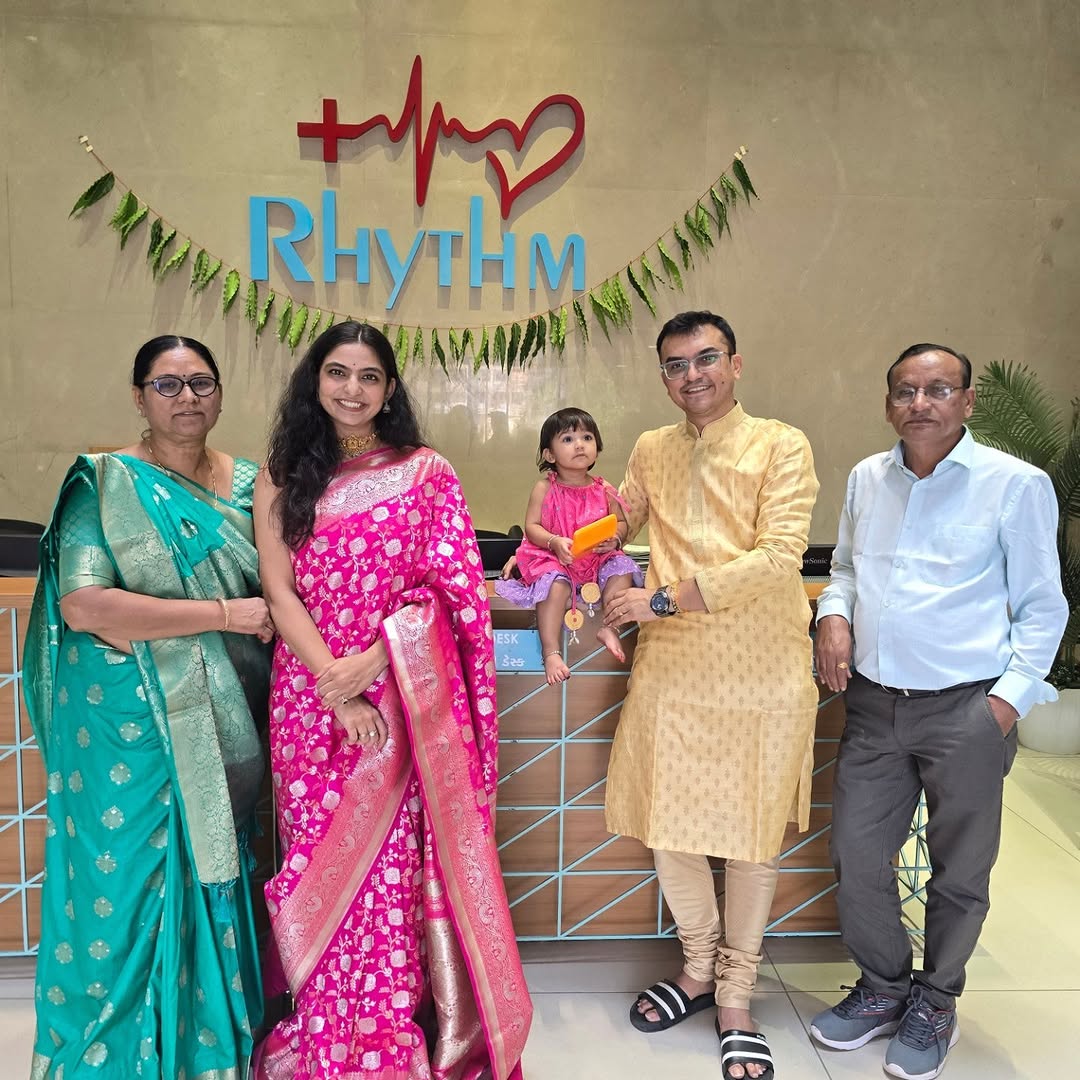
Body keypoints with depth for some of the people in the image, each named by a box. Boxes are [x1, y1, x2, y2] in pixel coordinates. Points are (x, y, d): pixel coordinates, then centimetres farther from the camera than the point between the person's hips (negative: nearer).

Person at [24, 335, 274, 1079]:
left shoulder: (249, 483, 8)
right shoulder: (104, 483, -4)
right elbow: (82, 605, -16)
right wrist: (223, 613, -17)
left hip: (223, 730, 4)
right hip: (129, 731, -4)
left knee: (213, 887, 12)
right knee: (127, 889, 5)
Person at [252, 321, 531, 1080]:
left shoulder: (426, 472, 3)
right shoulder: (282, 478, 7)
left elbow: (448, 589, -4)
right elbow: (280, 592, -1)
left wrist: (372, 661, -16)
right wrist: (335, 690, -12)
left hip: (404, 698, -1)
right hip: (310, 697, 2)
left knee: (396, 867, 1)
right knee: (324, 869, 8)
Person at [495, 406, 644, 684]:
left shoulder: (603, 489, 4)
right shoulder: (545, 488, -2)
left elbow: (621, 522, 11)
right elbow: (531, 526, -5)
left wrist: (614, 539, -13)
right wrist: (554, 542, -24)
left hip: (597, 558, 4)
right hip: (554, 559, -3)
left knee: (622, 567, -21)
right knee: (555, 583, -33)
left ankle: (609, 628, -17)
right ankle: (551, 652, -30)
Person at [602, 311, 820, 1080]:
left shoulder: (781, 446, -4)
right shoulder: (651, 451, 10)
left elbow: (779, 557, -15)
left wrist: (662, 600, -17)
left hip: (761, 671, -3)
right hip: (670, 667, 4)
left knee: (754, 833, 8)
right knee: (664, 821, 9)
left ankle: (736, 997, 30)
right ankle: (700, 968, 35)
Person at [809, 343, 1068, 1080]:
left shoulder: (1016, 484, -6)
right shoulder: (866, 479, 7)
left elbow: (1042, 607, -2)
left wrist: (1011, 696, -11)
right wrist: (834, 614, 0)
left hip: (967, 710, -4)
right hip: (874, 704, 4)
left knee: (958, 872, 11)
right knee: (857, 858, 10)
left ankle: (935, 1003, 34)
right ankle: (884, 987, 34)